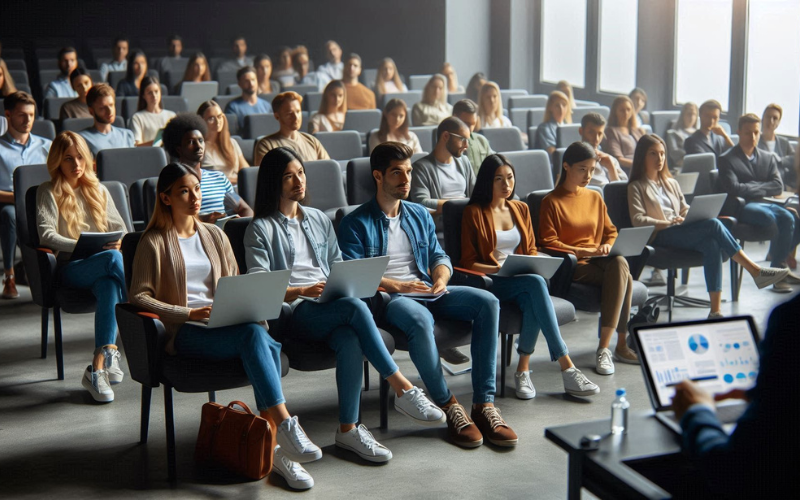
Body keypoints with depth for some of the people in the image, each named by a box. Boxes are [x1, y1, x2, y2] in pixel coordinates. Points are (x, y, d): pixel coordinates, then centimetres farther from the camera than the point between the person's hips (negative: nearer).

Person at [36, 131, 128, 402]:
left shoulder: (99, 190, 25)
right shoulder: (48, 192, 11)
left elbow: (119, 228, 20)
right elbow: (46, 234, -5)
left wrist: (118, 243, -5)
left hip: (104, 266, 3)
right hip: (71, 268, -3)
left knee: (108, 285, -37)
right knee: (114, 258, -37)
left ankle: (98, 369, -45)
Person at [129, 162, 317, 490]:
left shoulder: (215, 235, 23)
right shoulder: (154, 242, 6)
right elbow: (139, 296, -3)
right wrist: (188, 313, -14)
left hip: (223, 324, 5)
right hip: (184, 333, -5)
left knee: (267, 345, -32)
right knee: (254, 334, -35)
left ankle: (272, 449, -32)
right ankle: (286, 426, -41)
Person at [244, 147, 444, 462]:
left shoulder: (319, 220, 25)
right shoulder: (261, 229, 7)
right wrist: (304, 291, -18)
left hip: (332, 310, 4)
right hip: (295, 314, -4)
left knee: (350, 341, -34)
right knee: (355, 307, -35)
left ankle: (348, 429, -32)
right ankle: (404, 390, -32)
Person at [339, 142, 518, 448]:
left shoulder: (420, 215, 21)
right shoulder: (356, 224, 2)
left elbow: (439, 256, 19)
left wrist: (440, 279, -4)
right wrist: (397, 286, -17)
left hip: (427, 291, 6)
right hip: (386, 297, -6)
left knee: (487, 302, -19)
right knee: (420, 319, -40)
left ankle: (484, 404, -22)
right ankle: (449, 408, -26)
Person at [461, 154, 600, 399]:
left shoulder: (520, 209, 18)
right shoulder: (474, 213, 2)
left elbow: (531, 250, 20)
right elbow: (468, 262, -2)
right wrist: (498, 268, -18)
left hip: (522, 280, 5)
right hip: (490, 283, -4)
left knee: (531, 302, -36)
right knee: (536, 283, -36)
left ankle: (523, 369, -24)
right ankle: (566, 368, -39)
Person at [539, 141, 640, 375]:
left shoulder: (595, 197, 19)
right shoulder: (551, 201, 1)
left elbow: (610, 231, 22)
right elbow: (548, 242, -6)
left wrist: (607, 246, -1)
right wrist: (579, 251, -16)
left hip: (598, 260, 5)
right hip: (571, 266, -5)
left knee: (620, 263, -32)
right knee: (623, 278, -30)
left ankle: (604, 348, -30)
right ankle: (621, 345, -24)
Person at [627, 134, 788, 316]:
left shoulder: (671, 183, 29)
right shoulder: (636, 187, 9)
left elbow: (685, 211, 25)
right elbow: (637, 220, -5)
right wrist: (667, 223, -17)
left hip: (680, 232, 6)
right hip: (660, 237, -6)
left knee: (711, 244, -31)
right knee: (713, 224, -27)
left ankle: (715, 310, -38)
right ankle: (755, 271, -23)